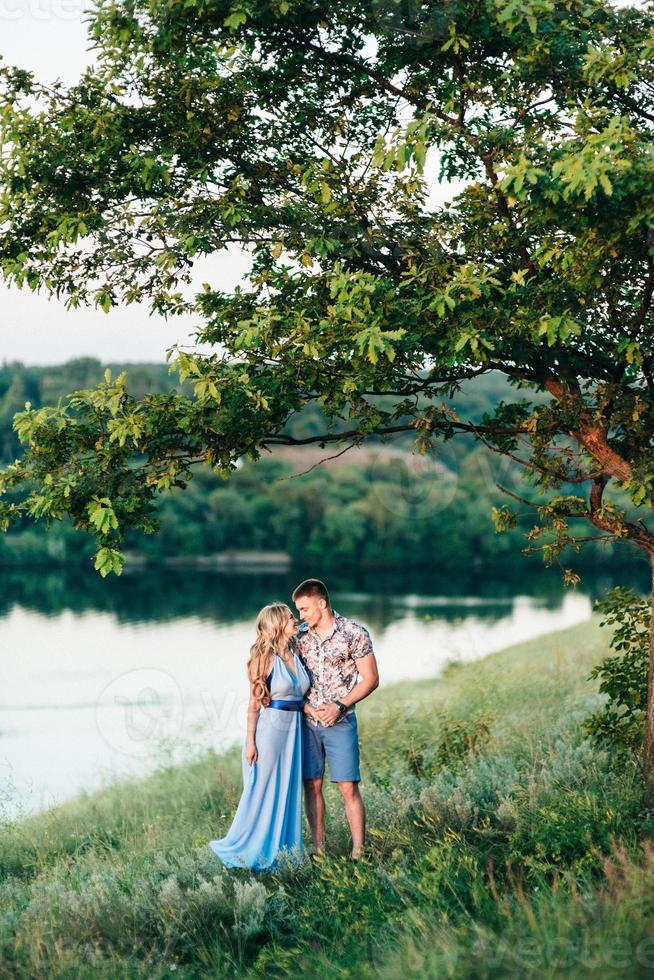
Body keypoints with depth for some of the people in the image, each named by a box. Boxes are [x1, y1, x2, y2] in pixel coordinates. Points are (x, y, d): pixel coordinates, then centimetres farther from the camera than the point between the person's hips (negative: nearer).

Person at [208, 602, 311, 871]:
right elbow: (254, 703, -7)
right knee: (261, 791, 2)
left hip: (294, 728, 6)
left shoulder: (296, 654, 8)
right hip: (270, 726, -6)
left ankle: (281, 848, 20)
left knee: (288, 790, 10)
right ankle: (244, 849, 16)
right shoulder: (265, 658, -9)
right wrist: (250, 741, -10)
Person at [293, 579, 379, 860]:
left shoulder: (354, 633, -5)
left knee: (348, 788, -6)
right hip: (307, 721, 4)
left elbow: (371, 679, -3)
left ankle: (358, 854, -3)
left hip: (340, 721, -4)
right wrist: (308, 707, -7)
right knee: (312, 786, 4)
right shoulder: (299, 635, 6)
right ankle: (318, 851, 11)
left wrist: (339, 705, -13)